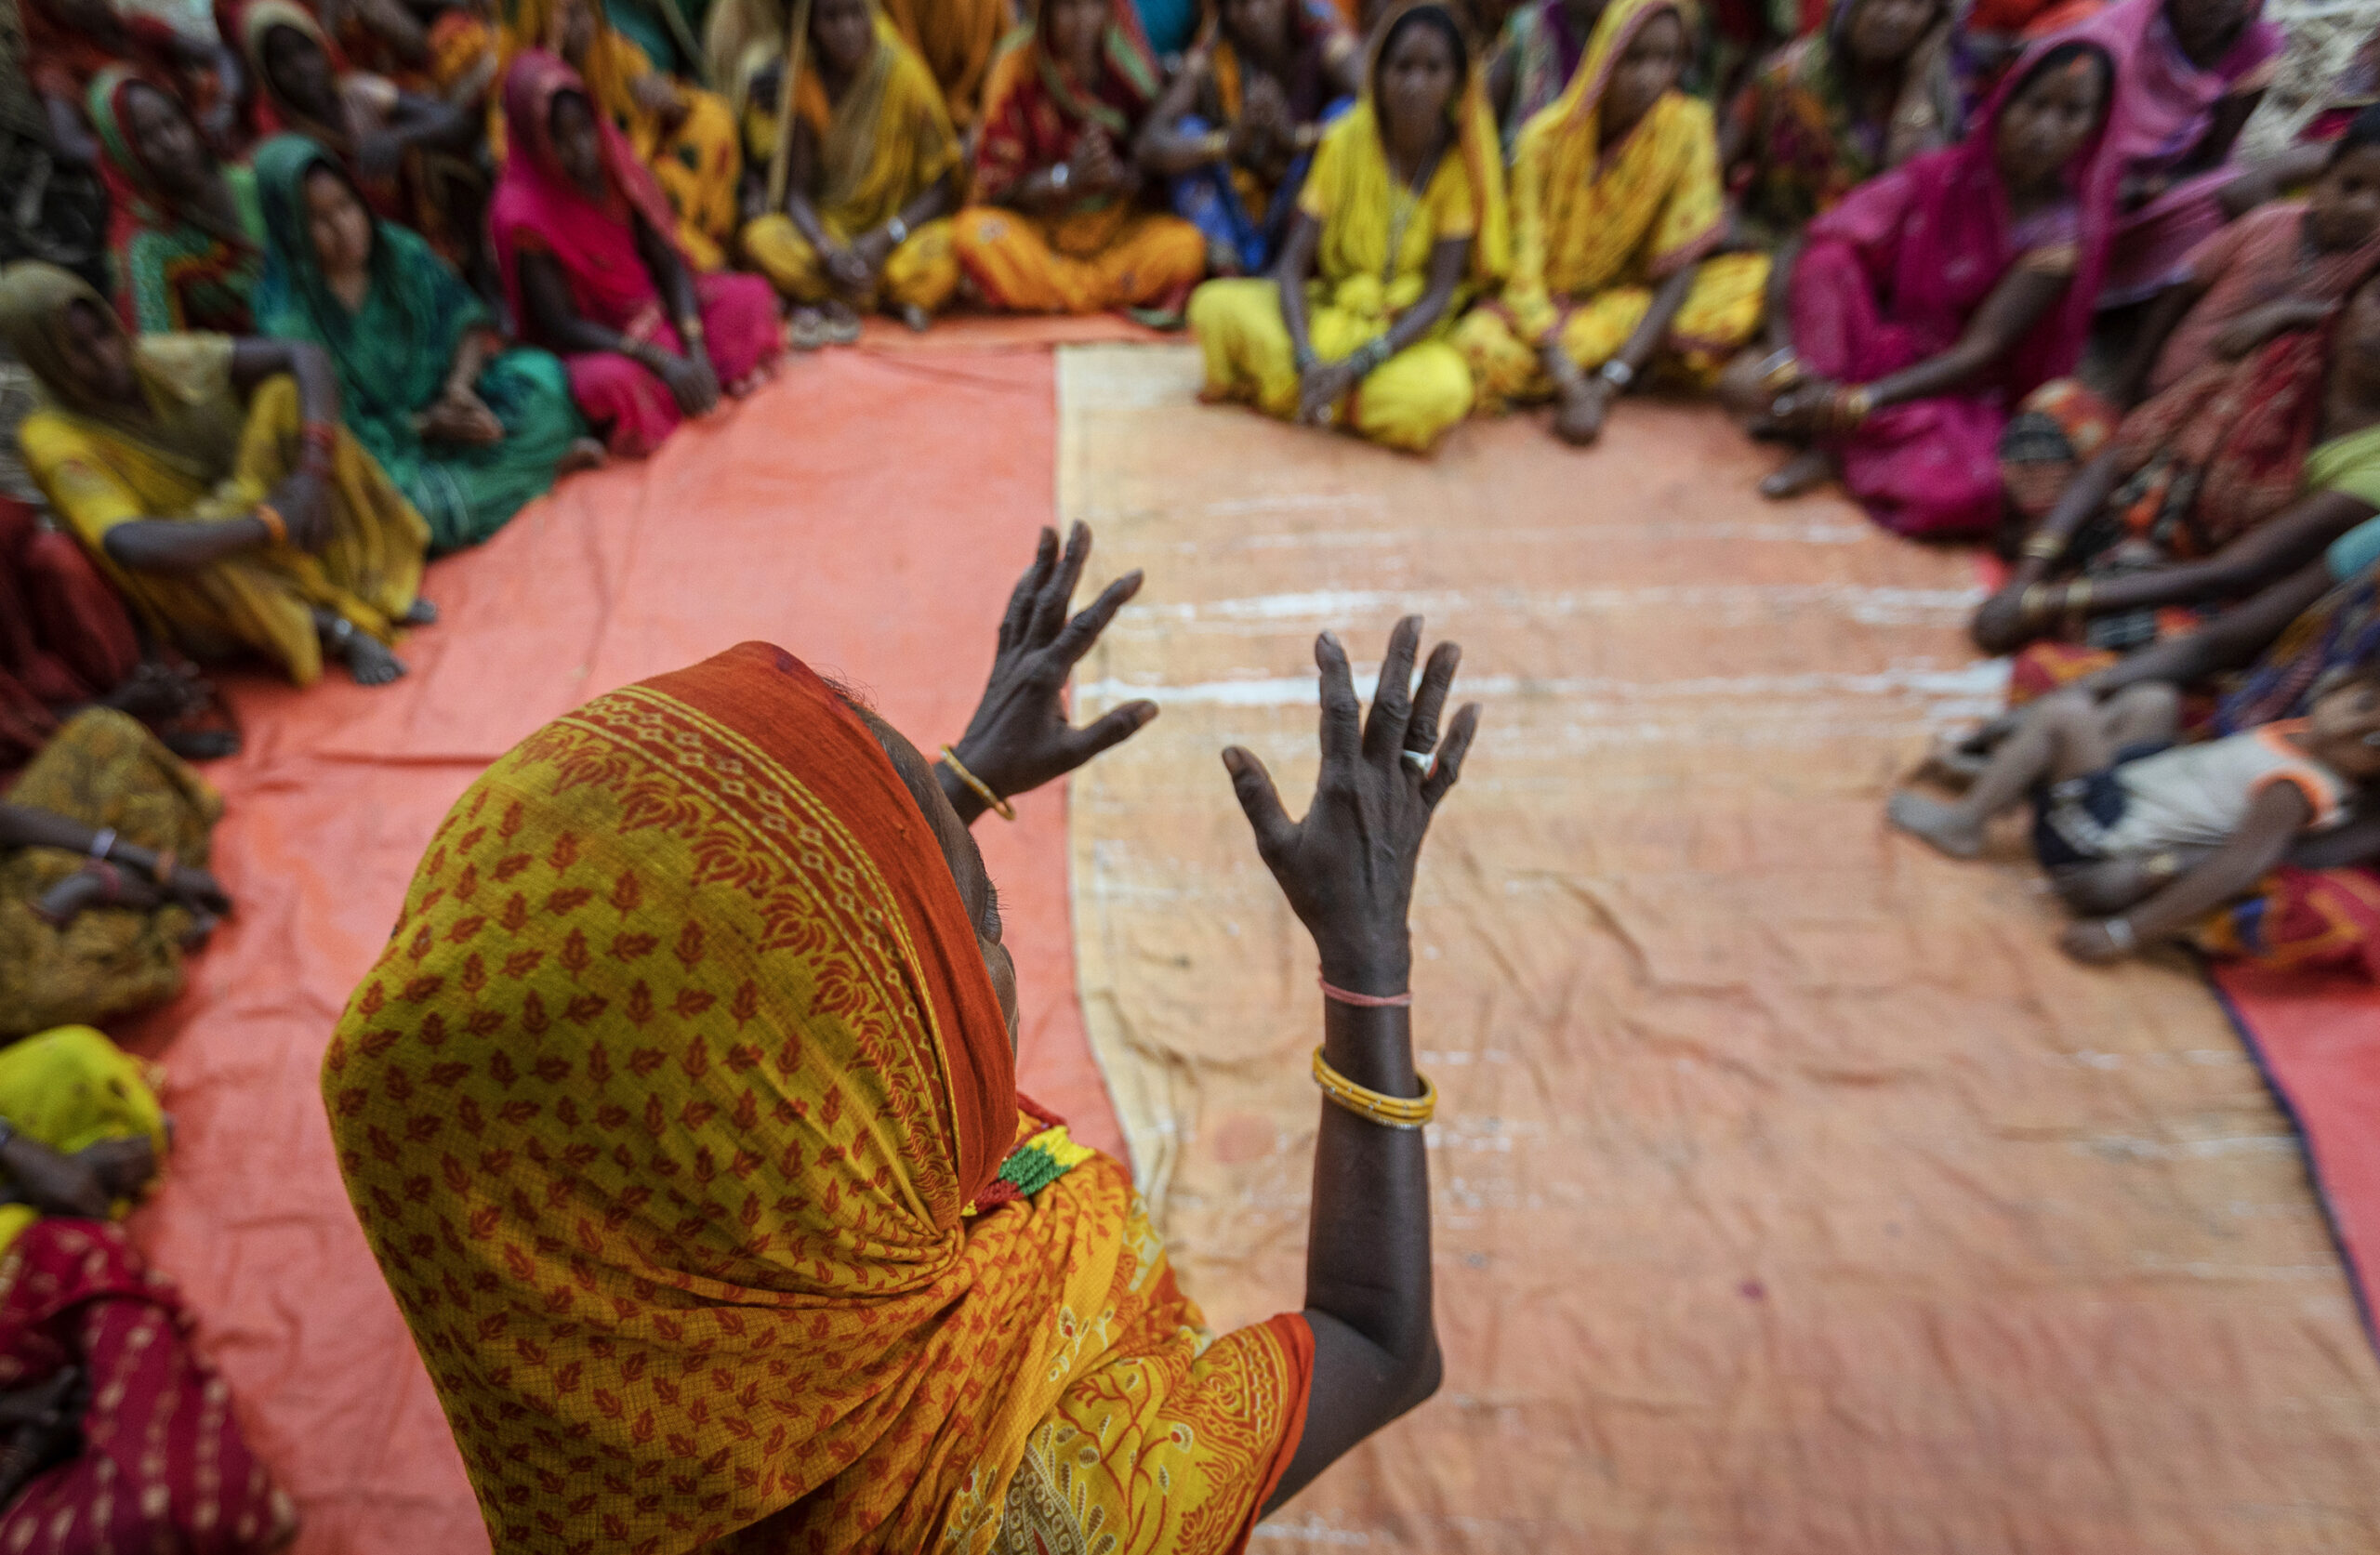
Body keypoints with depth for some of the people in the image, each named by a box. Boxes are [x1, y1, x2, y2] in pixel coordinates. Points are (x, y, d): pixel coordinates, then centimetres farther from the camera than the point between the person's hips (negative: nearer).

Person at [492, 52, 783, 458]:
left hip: (653, 305, 6)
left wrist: (695, 350, -21)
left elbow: (668, 261, -5)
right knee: (613, 380, -39)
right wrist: (660, 360, -29)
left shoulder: (613, 165, -5)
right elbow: (559, 325, -19)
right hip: (593, 337, -5)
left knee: (751, 295, -10)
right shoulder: (521, 213, -20)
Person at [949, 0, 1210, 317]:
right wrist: (1069, 176, -27)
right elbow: (996, 184, -11)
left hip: (1116, 228, 2)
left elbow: (1155, 168, -2)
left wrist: (1118, 175, -26)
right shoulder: (1017, 65, -10)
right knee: (974, 232, -32)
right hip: (1034, 226, -1)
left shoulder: (1128, 65, -4)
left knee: (1186, 244, -26)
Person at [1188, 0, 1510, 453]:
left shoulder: (1462, 159, -11)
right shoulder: (1346, 140, -8)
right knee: (1215, 304, -22)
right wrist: (1307, 360, -31)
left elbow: (1440, 295, -16)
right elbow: (1292, 264, -13)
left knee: (1441, 390, -38)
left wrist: (1355, 367, -30)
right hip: (1330, 309, 0)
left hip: (1411, 328, 0)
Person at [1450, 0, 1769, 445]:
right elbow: (1524, 274, -20)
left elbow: (1677, 273, -16)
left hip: (1634, 300, 1)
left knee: (1753, 278, -23)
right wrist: (1574, 388, -34)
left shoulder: (1686, 127, -12)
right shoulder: (1547, 137, -16)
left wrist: (1607, 386, -29)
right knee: (1481, 346, -35)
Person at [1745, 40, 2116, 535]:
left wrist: (1858, 401, -29)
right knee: (1828, 260, -25)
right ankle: (1824, 436, -20)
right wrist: (1794, 361, -30)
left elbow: (1980, 351, -17)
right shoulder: (1938, 177, -5)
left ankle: (1833, 440, -12)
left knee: (1963, 493, -36)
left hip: (1957, 388, -1)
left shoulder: (2063, 226, -10)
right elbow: (1822, 246, -12)